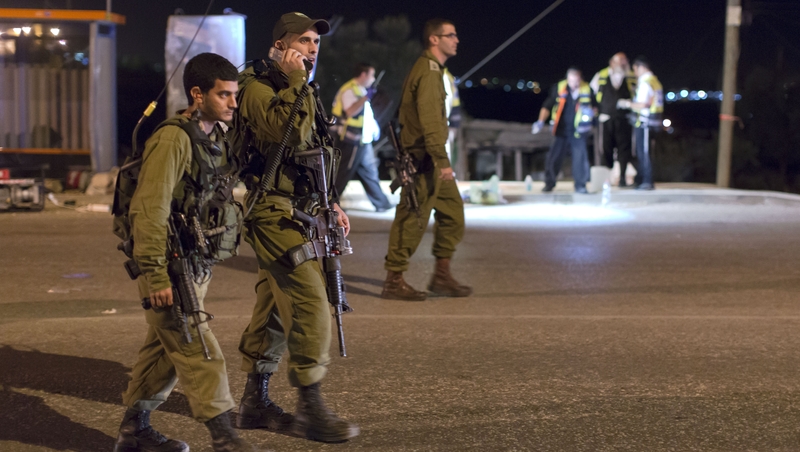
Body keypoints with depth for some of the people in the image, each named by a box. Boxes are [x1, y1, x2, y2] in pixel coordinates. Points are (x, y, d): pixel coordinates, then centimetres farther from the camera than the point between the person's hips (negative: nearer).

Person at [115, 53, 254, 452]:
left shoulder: (217, 137, 10)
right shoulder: (172, 140, -19)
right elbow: (148, 211, -23)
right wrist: (156, 276, -25)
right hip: (169, 267, -9)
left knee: (165, 349, 16)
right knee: (199, 352, -8)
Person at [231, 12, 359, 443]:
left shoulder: (301, 91, 19)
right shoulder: (257, 87, -10)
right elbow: (283, 132, -28)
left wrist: (331, 204, 20)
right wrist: (293, 81, -22)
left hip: (297, 213, 10)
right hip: (274, 212, -10)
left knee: (275, 308, 13)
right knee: (310, 304, -13)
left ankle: (255, 402, 22)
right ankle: (310, 408, -5)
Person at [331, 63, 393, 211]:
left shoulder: (361, 90, 16)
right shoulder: (349, 90, -15)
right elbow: (350, 111, -29)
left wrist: (374, 127, 15)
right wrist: (366, 97, -30)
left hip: (363, 140, 10)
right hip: (352, 140, -10)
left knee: (369, 171, 12)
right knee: (344, 173, -5)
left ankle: (381, 204, 17)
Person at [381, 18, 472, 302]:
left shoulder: (431, 69, 19)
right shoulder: (428, 70, -13)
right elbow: (429, 119, -23)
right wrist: (441, 160, -26)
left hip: (430, 161, 10)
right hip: (423, 159, -10)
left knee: (452, 212, 12)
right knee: (412, 218, -5)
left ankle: (442, 276, 17)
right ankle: (394, 282, 1)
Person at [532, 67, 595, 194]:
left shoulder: (587, 90, -2)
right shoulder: (559, 88, -4)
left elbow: (594, 106, 14)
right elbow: (547, 106, 1)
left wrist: (591, 111, -8)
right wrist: (541, 121, -10)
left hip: (579, 131, 0)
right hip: (562, 131, 0)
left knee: (580, 158, -3)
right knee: (553, 158, 0)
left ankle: (580, 186, 10)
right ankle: (549, 184, 17)